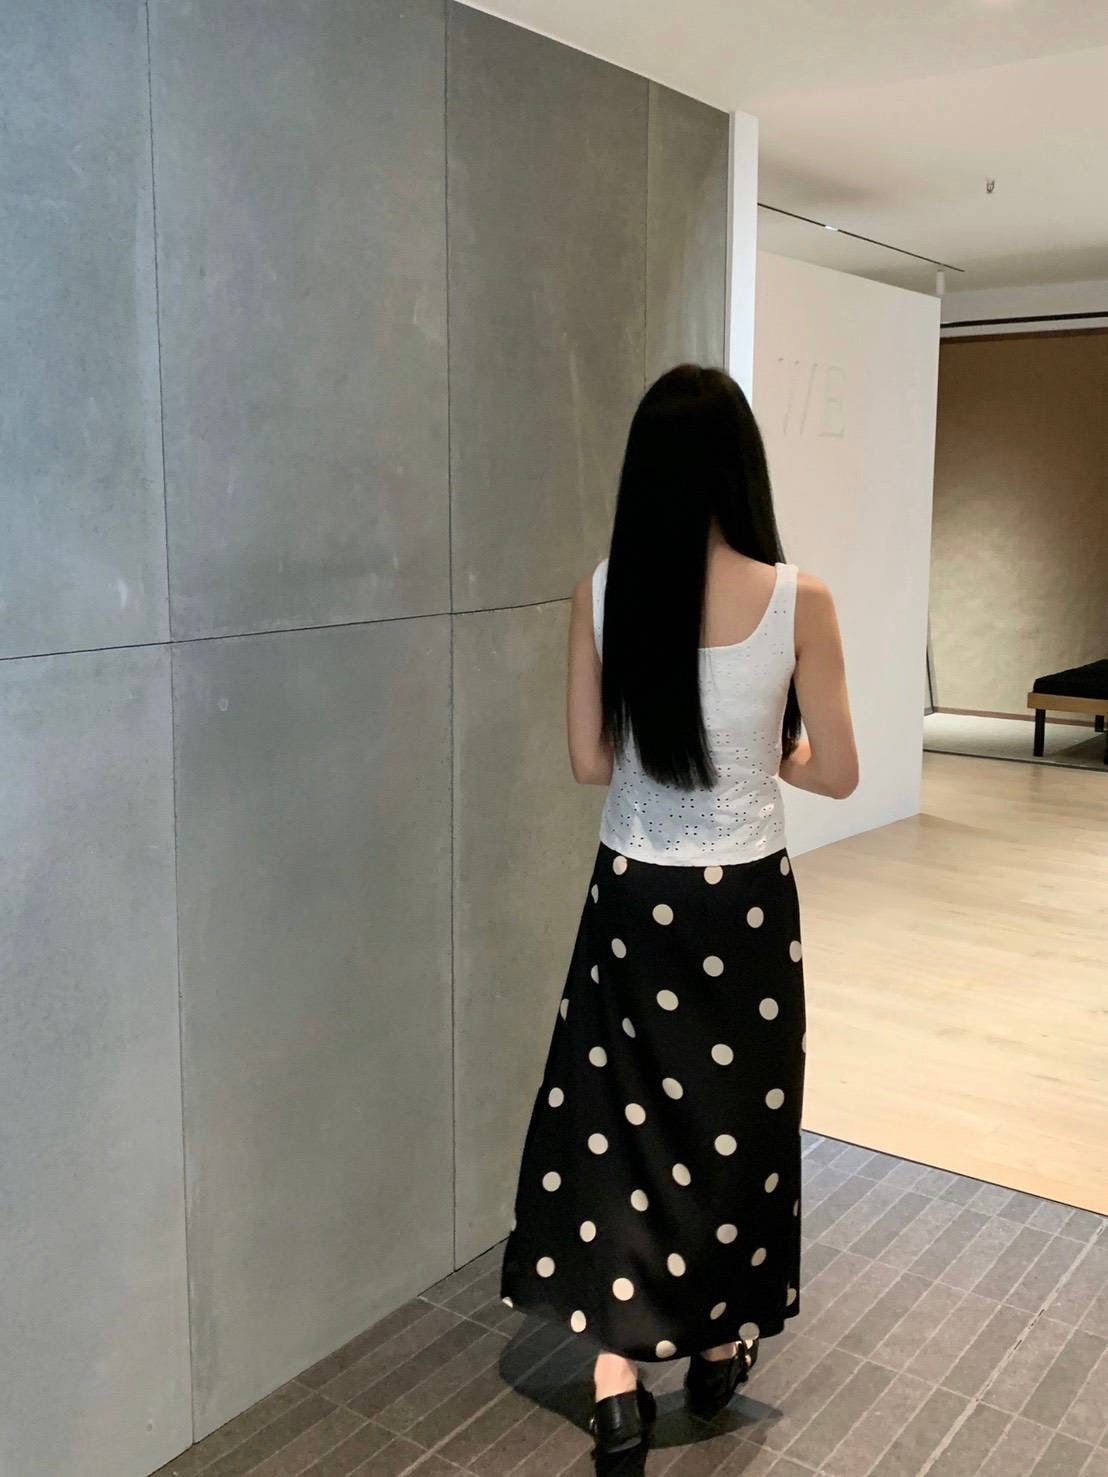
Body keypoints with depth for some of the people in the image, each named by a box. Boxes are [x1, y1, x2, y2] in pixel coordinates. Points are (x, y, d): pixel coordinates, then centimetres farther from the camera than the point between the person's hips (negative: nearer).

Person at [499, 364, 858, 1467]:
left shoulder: (602, 593, -8)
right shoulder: (798, 601, -14)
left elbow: (591, 763, -2)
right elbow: (835, 774, -6)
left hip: (633, 897, 1)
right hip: (744, 901, -1)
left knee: (614, 1117, 15)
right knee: (734, 1116, 17)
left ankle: (617, 1381, 17)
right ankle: (719, 1350, 36)